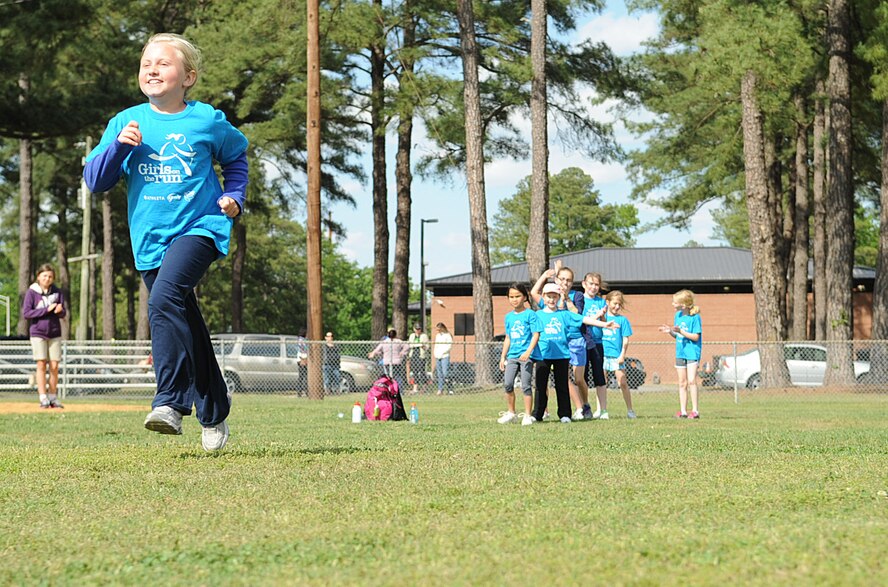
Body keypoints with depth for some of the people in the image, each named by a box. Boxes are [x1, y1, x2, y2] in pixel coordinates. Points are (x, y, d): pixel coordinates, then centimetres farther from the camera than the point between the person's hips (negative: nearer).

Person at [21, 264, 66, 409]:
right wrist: (46, 310, -18)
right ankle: (43, 398, -5)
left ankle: (53, 398, 9)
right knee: (41, 365, -6)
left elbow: (63, 314, 4)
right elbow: (26, 313, -11)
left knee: (54, 366, 1)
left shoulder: (57, 292, 4)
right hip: (38, 333, -3)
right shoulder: (31, 292, -4)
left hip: (54, 333, 3)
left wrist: (59, 311, -21)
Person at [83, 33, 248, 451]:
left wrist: (234, 195, 5)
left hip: (199, 226, -4)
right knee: (186, 328, 11)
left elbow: (236, 155, 21)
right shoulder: (126, 122, 4)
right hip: (150, 239, 4)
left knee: (164, 299, -29)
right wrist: (119, 147, -14)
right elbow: (94, 181, 1)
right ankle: (213, 414, 28)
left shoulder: (207, 121, 0)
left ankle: (170, 402, -31)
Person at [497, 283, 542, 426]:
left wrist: (528, 352, -21)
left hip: (527, 355, -5)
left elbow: (536, 335, -9)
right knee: (507, 383, -2)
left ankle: (527, 415, 2)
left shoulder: (530, 314, -4)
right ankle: (511, 413, 13)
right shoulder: (509, 317, 14)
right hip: (512, 355, 5)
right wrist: (503, 357, 17)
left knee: (526, 385, -6)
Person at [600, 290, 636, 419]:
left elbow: (625, 339, 1)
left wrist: (622, 355, -8)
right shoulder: (602, 316, 9)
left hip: (616, 355, -2)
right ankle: (603, 411, 3)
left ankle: (630, 410, 10)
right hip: (603, 353, 2)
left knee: (623, 383, -1)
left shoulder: (622, 319, 4)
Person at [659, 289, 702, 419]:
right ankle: (683, 411, 12)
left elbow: (696, 337, -16)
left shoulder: (694, 317, -13)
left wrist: (680, 331, -23)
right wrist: (670, 331, -4)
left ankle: (695, 410, -13)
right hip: (680, 352, 7)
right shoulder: (678, 315, 7)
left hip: (692, 351, -7)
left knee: (691, 381, -15)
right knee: (682, 383, 8)